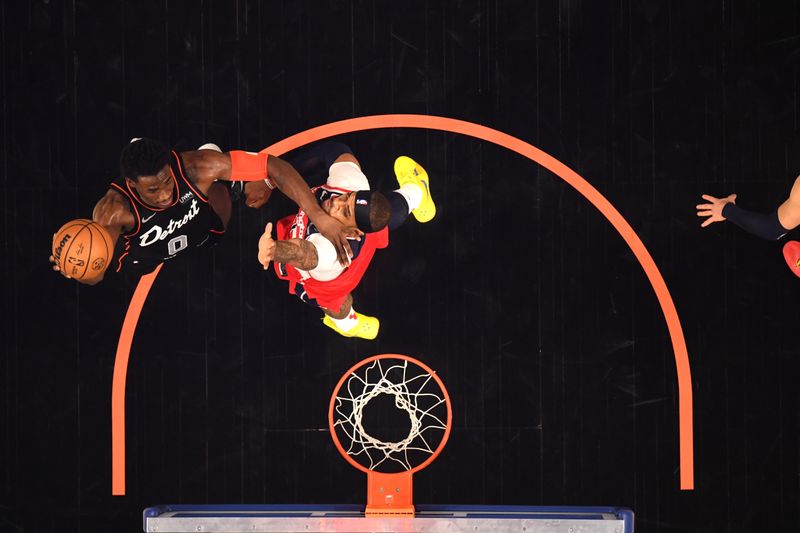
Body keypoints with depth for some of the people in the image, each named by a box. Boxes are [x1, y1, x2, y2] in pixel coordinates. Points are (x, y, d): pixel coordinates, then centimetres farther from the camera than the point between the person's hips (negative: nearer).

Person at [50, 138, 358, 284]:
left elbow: (273, 164, -40)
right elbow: (94, 276, -39)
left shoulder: (196, 166, -43)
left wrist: (320, 218, -48)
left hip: (204, 233, 1)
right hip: (148, 256, -1)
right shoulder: (114, 210, -44)